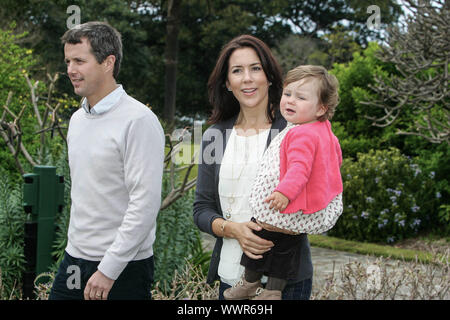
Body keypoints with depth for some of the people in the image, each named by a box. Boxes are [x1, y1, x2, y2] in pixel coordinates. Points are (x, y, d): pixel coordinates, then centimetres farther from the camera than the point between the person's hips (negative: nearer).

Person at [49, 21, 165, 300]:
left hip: (123, 269, -7)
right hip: (74, 259, 7)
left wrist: (108, 270, -20)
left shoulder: (139, 121, -15)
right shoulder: (77, 119, 10)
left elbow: (145, 203, -20)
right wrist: (75, 244, 18)